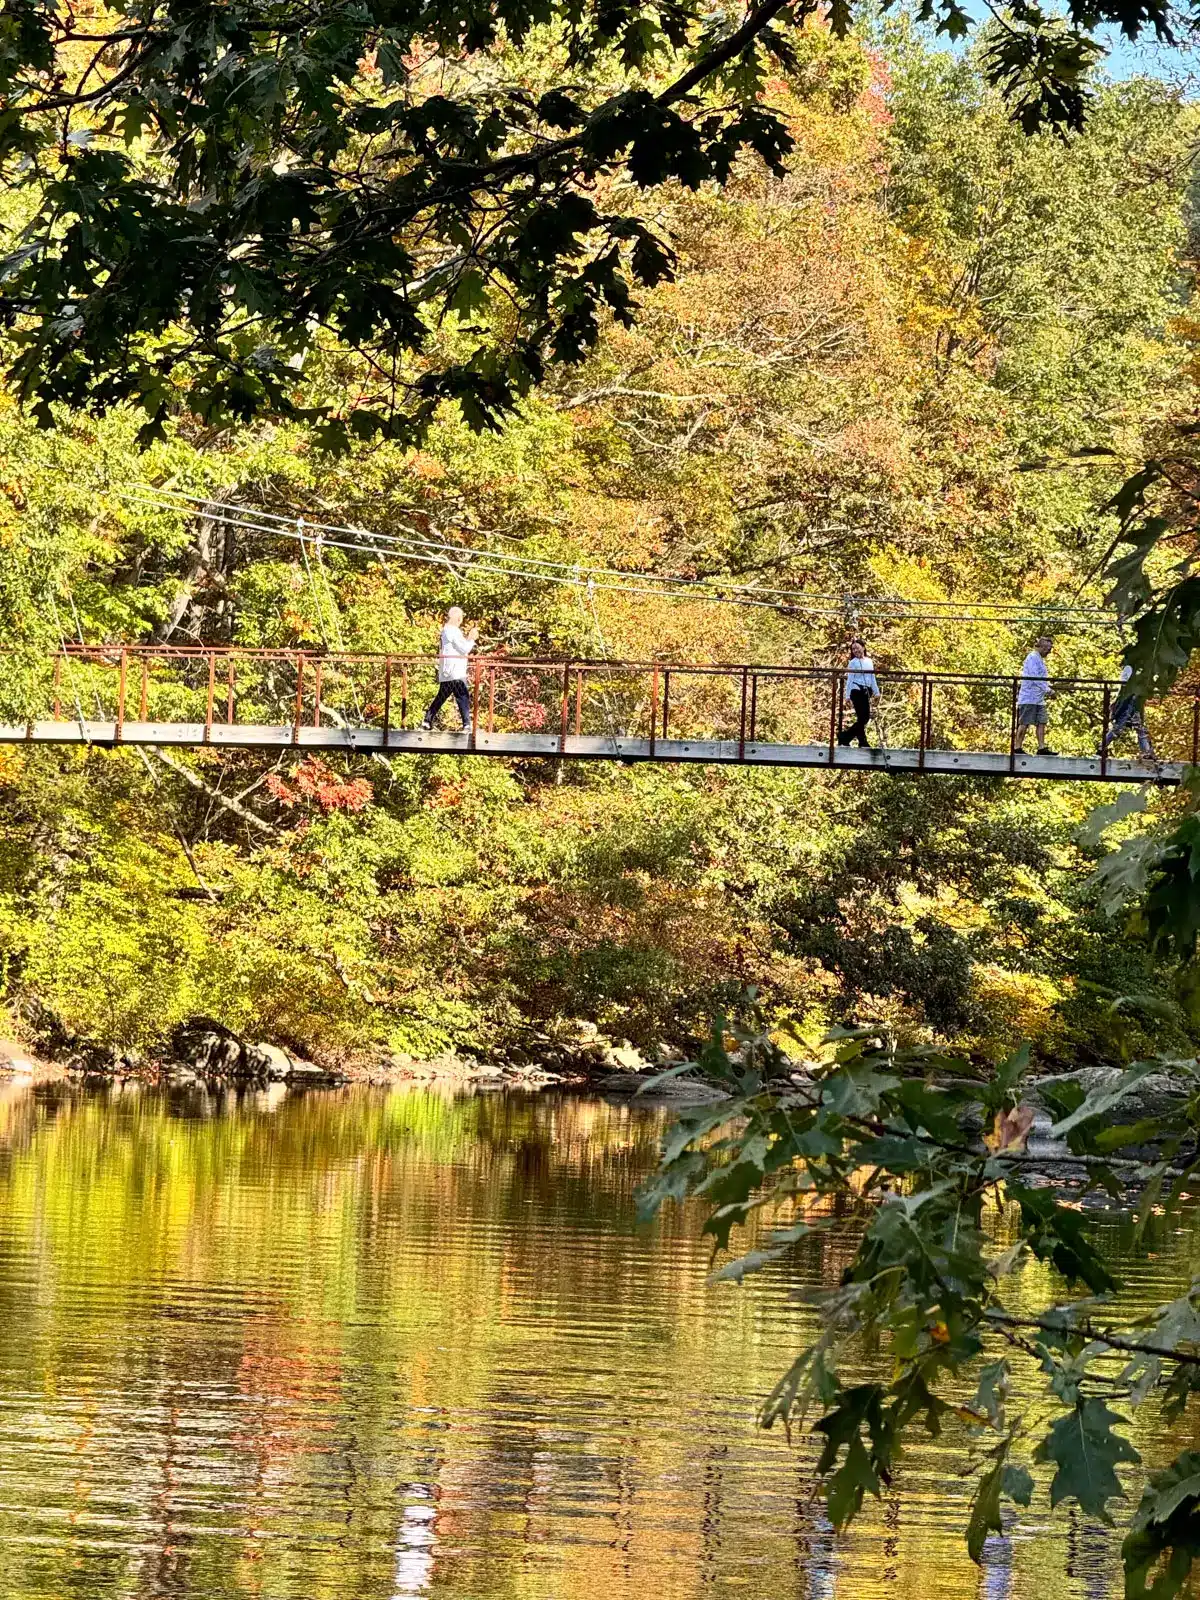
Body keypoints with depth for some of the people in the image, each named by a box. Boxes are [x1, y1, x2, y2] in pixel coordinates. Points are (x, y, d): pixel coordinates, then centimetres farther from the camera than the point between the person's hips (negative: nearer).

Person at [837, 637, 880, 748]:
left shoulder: (869, 662, 14)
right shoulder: (853, 663, -1)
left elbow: (872, 678, 20)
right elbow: (849, 680, -4)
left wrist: (876, 692, 15)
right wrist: (847, 696, -9)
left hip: (866, 692, 6)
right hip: (856, 690, -6)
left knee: (866, 717, 4)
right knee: (862, 717, -8)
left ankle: (844, 736, 15)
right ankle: (863, 742, 1)